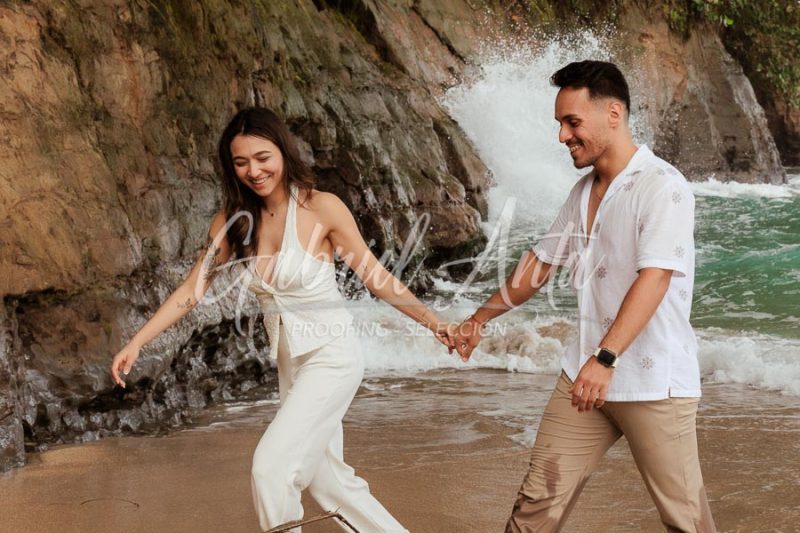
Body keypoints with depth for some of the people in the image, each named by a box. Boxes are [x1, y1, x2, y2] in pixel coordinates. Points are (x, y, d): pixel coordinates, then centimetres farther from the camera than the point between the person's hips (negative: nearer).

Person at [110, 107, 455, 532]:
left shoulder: (321, 208, -15)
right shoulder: (233, 221, -1)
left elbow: (375, 277, -8)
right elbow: (192, 290, 2)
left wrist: (433, 322, -10)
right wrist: (137, 342, -4)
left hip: (331, 357, -6)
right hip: (290, 364, 6)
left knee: (271, 466, -17)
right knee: (327, 480, 14)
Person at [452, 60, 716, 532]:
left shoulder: (662, 186, -13)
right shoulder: (583, 192, 12)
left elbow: (654, 278, -25)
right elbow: (541, 263, 23)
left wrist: (605, 358, -35)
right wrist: (482, 317, 23)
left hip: (655, 381, -7)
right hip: (585, 372, 7)